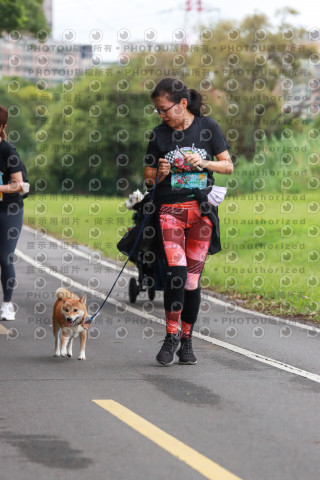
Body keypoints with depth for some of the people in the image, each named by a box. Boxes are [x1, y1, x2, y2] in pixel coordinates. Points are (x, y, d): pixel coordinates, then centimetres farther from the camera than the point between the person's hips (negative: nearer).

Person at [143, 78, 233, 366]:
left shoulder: (207, 127, 3)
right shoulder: (160, 134, 6)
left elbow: (228, 166, 6)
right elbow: (149, 179, 12)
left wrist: (203, 163, -12)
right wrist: (160, 173, -10)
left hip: (201, 209, 0)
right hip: (170, 209, 0)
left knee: (193, 277, 1)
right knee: (177, 271, -17)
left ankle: (187, 341, 13)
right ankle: (171, 336, -6)